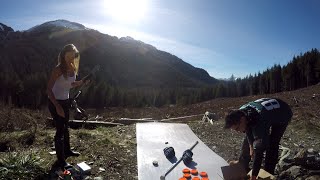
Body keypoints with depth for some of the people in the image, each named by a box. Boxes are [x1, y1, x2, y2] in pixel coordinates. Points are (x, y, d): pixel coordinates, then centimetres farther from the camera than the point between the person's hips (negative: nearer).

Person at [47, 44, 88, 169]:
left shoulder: (73, 68, -1)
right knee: (60, 130, 0)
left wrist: (82, 81, -5)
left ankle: (67, 151, 42)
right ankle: (60, 160, 16)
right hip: (55, 102, -7)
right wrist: (57, 106, -26)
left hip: (65, 101, 8)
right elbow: (49, 89, -22)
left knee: (65, 127, 22)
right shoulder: (58, 69, -22)